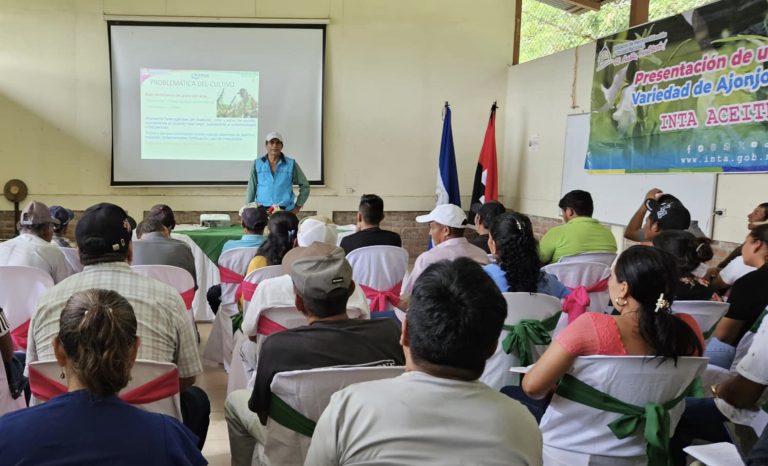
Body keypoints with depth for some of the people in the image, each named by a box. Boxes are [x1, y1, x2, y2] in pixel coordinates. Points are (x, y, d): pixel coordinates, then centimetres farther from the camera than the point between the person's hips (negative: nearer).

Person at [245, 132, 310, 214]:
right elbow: (251, 189, 10)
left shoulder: (291, 164, 5)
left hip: (285, 211, -1)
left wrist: (298, 206, 7)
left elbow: (305, 186, 12)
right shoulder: (257, 164, 7)